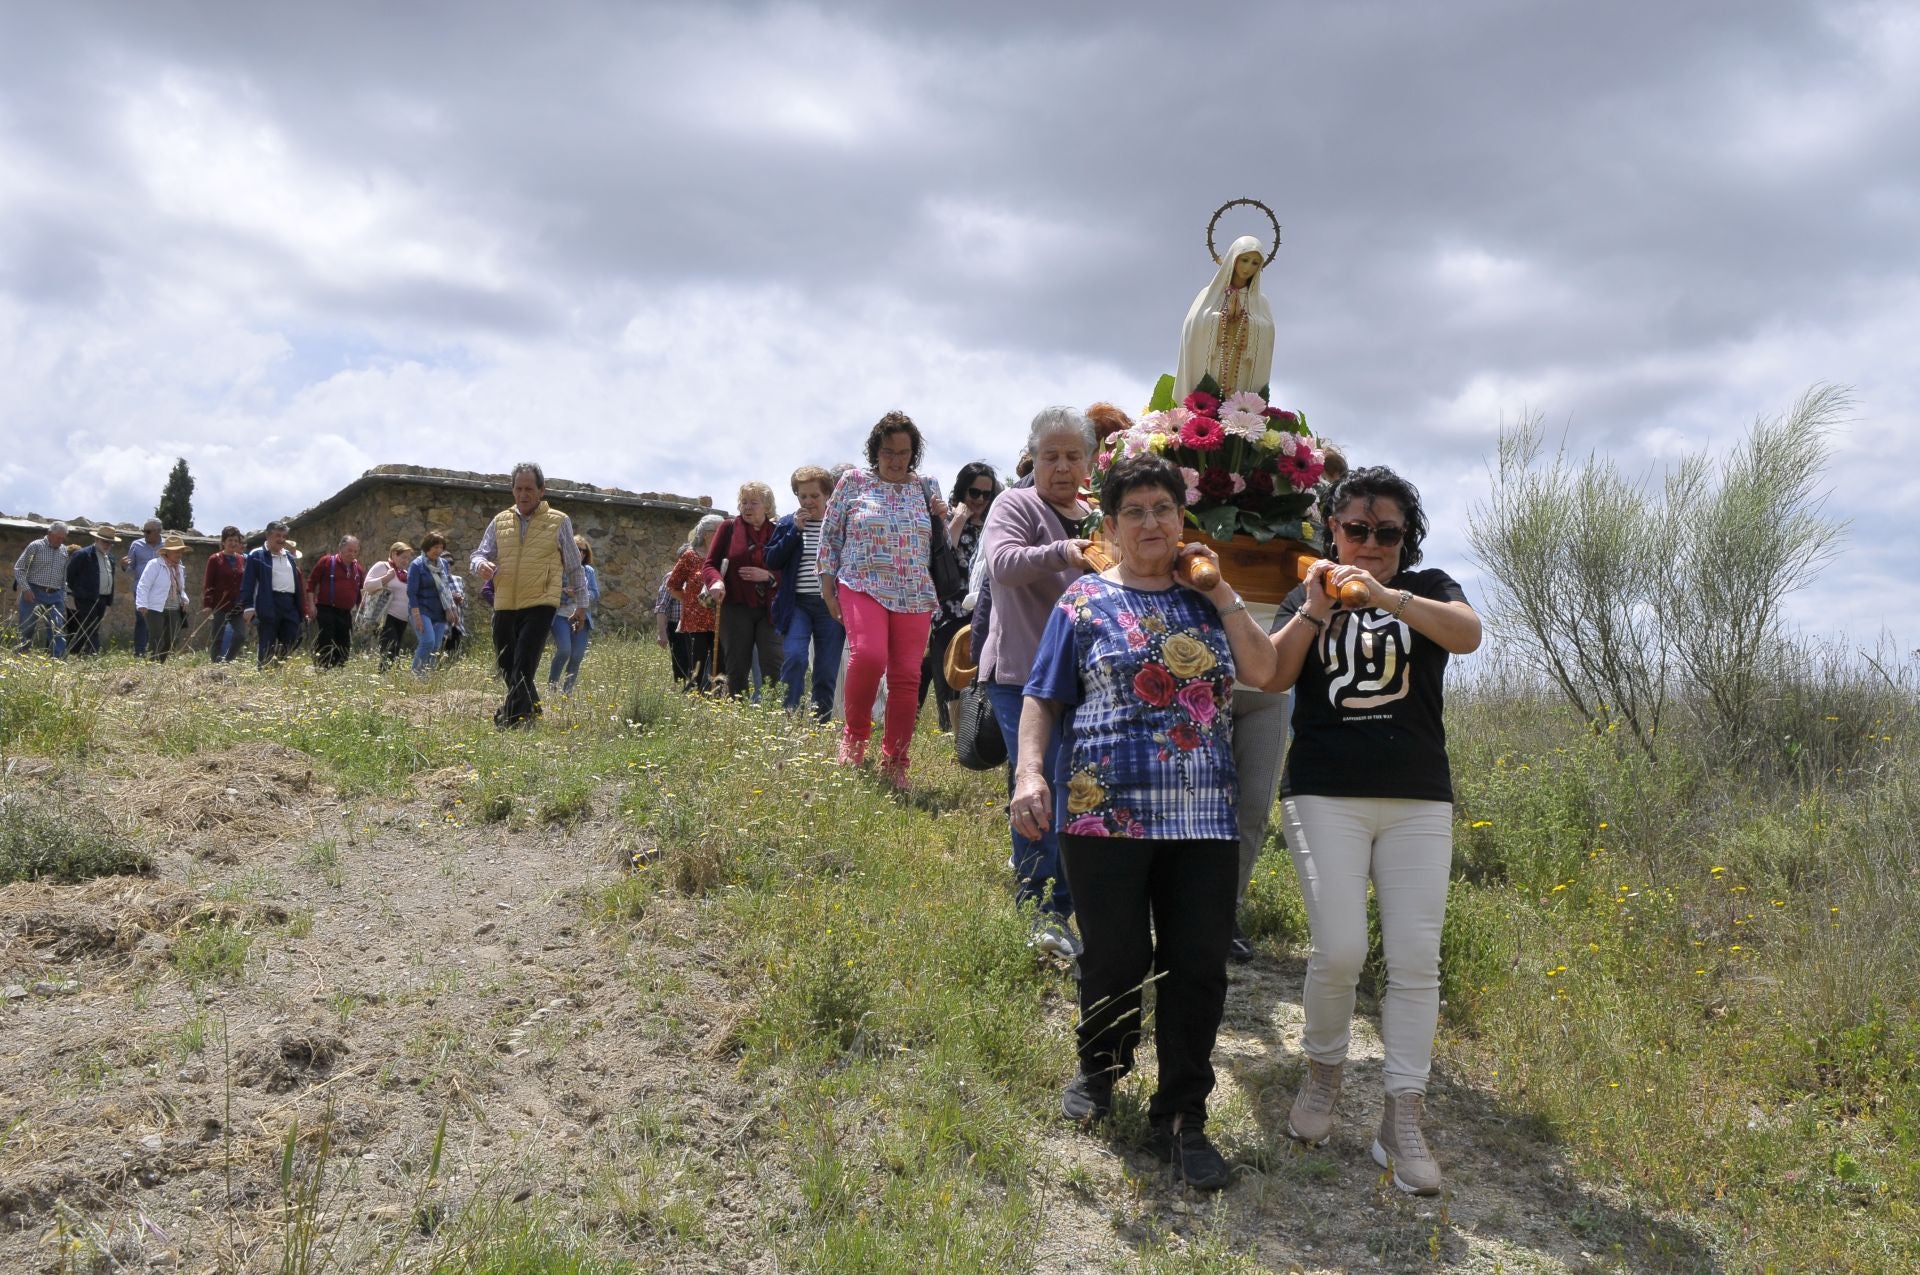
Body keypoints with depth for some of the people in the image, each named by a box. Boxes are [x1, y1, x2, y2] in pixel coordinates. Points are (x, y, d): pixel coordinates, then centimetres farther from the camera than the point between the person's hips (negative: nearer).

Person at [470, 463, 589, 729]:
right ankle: (532, 711, 29)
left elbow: (574, 567, 10)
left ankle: (512, 721, -10)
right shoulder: (500, 521, 12)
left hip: (540, 606, -4)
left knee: (523, 667, -13)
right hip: (504, 607, 4)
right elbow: (480, 554, 13)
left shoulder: (559, 522, 3)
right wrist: (481, 565, -12)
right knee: (506, 667, 10)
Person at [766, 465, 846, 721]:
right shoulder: (788, 524, 9)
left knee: (827, 669, 2)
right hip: (797, 604, 0)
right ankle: (787, 715, -11)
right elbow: (771, 560, 0)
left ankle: (821, 720, 12)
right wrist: (795, 530, -6)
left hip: (831, 605, 0)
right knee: (794, 656, -19)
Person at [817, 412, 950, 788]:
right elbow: (829, 535, 8)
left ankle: (894, 762, 11)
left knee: (907, 677, -1)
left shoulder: (927, 488, 12)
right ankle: (854, 734, -1)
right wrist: (828, 588, 3)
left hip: (915, 597, 3)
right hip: (864, 588, -3)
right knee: (868, 655, -26)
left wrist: (943, 520, 0)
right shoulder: (853, 482, 5)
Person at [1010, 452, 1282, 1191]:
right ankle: (1100, 1069, 34)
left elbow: (1264, 670, 3)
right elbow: (1042, 698, 5)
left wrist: (1220, 589, 2)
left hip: (1203, 817, 3)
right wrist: (1030, 771, -11)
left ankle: (1181, 1119, 16)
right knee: (1115, 960, 5)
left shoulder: (1207, 596, 15)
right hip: (1108, 810, -2)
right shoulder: (1086, 601, 7)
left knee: (1199, 967, 2)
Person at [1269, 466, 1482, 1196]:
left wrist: (1388, 598, -29)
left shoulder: (1428, 589, 9)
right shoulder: (1310, 595, 11)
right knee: (1339, 951, -9)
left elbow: (1469, 634, -14)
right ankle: (1323, 1074, 17)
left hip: (1418, 801, 1)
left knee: (1416, 960, -2)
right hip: (1325, 797, -1)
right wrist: (1314, 612, -14)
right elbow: (1271, 679, -2)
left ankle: (1402, 1123, 7)